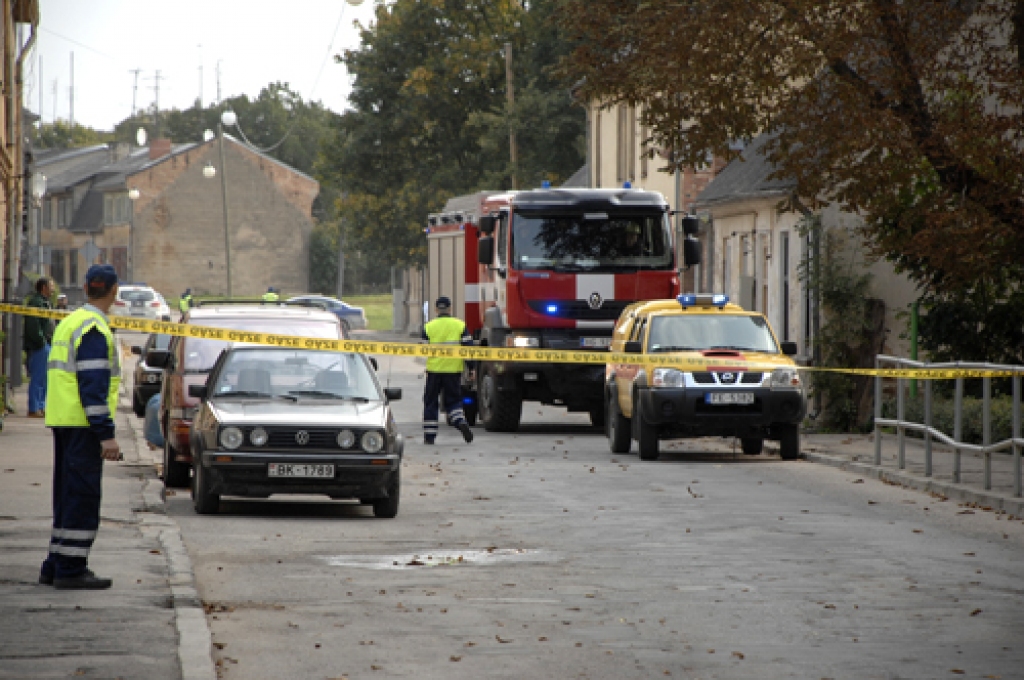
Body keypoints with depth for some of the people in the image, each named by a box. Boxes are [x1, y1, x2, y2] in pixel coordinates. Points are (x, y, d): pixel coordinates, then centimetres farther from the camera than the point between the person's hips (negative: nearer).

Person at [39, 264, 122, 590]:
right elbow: (93, 385, -20)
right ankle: (70, 569, -7)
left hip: (61, 422, 10)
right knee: (83, 497, -6)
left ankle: (55, 567, 18)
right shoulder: (93, 329, -14)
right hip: (82, 425, -10)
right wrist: (106, 434, -21)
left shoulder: (68, 323, 16)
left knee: (68, 497, 15)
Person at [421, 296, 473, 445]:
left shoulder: (429, 327, -2)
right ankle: (461, 422, -17)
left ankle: (429, 436, 7)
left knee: (430, 403, 9)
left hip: (434, 370, -1)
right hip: (454, 370, 1)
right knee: (453, 400, 11)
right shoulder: (460, 325, 0)